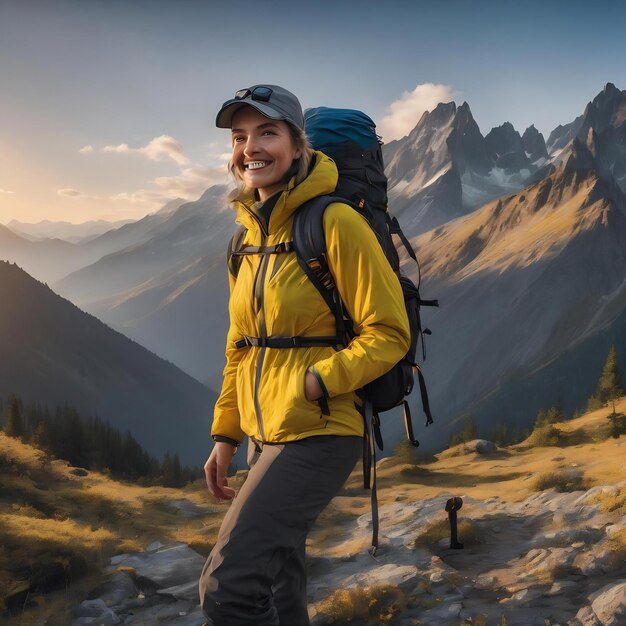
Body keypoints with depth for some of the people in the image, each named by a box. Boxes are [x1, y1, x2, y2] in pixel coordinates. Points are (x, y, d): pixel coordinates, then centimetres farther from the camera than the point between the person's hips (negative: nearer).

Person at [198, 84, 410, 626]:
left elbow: (388, 333, -13)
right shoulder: (251, 234, 9)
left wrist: (318, 382, -25)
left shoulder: (335, 223, -14)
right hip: (266, 436, 8)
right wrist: (225, 435, 16)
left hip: (318, 435, -8)